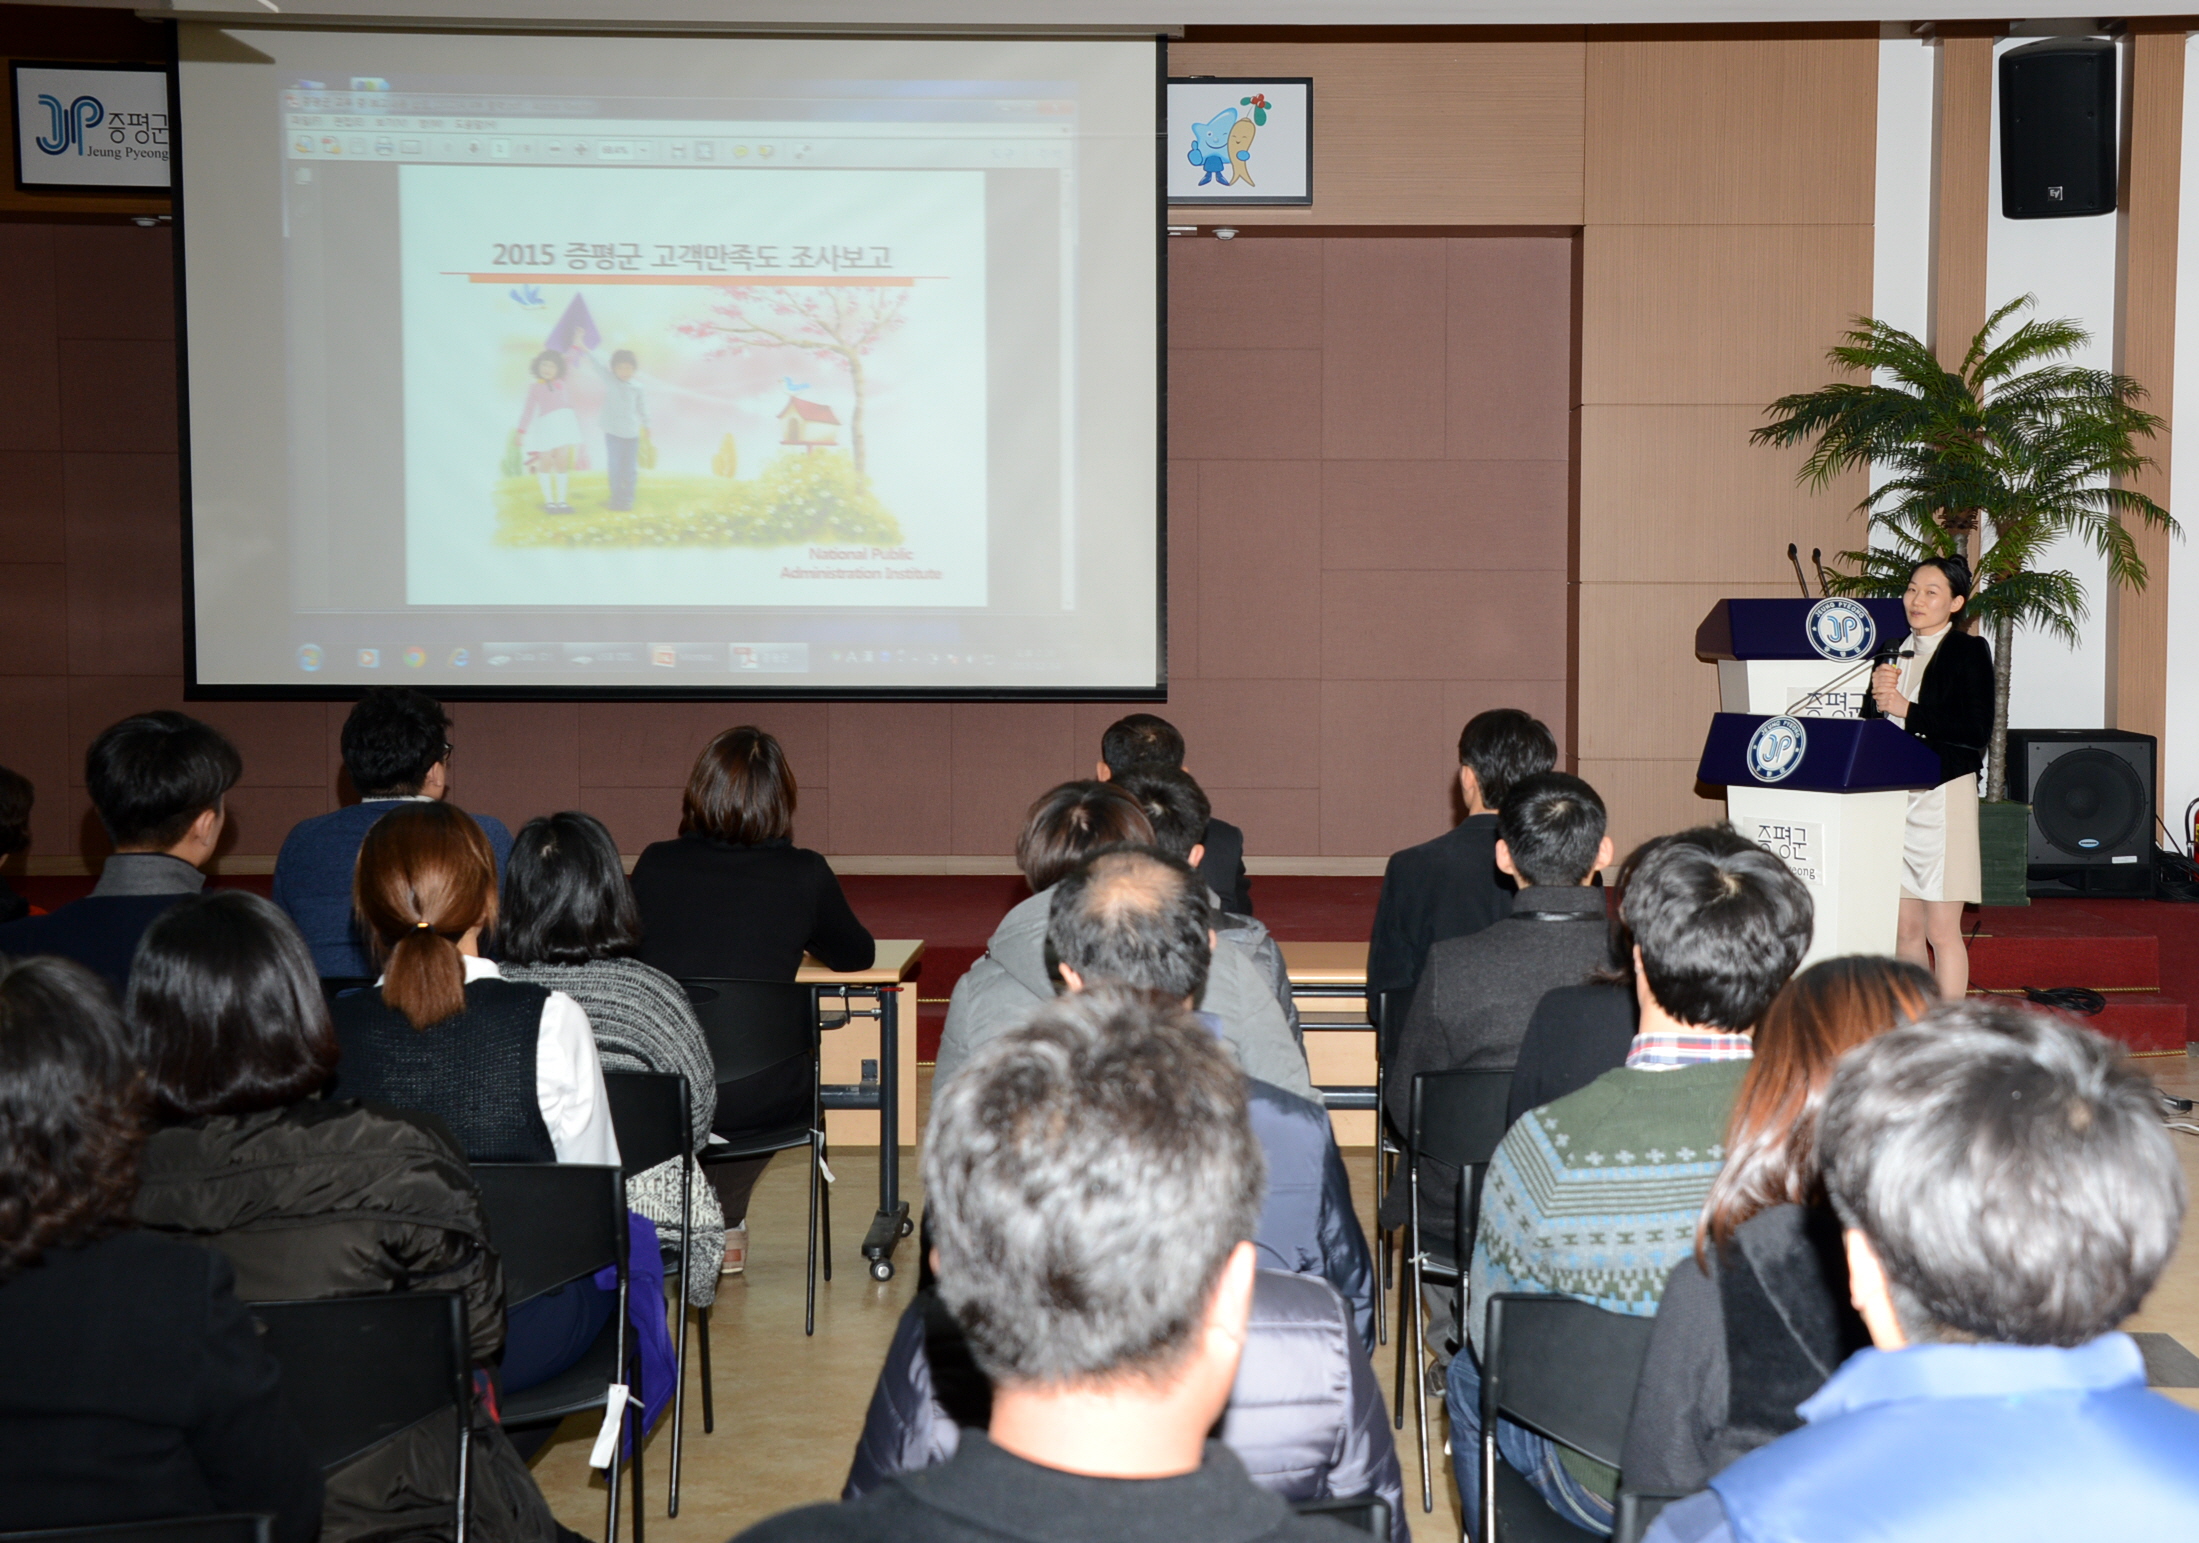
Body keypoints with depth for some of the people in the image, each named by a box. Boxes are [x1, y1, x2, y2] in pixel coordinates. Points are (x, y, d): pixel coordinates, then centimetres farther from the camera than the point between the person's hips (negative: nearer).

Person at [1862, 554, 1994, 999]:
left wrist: (1908, 711, -14)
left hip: (1943, 799, -6)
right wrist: (1877, 698, -5)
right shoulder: (1895, 653, 14)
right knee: (1904, 929, 9)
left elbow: (1977, 732, -13)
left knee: (1941, 931, -4)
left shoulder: (1970, 651, -3)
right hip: (1893, 799, 6)